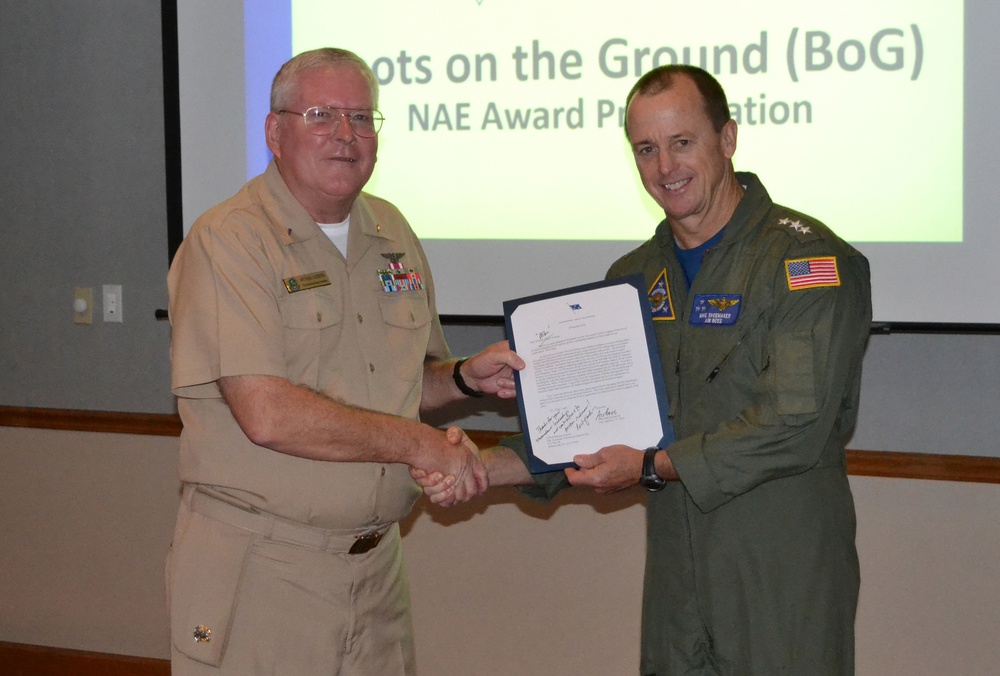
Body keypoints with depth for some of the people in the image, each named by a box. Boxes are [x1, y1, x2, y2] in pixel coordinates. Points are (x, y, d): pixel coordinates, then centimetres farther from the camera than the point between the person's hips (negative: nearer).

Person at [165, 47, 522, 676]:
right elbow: (268, 415, -22)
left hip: (377, 568, 6)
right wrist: (418, 444, -16)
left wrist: (466, 377, 0)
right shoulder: (229, 241, -13)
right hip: (258, 573, -6)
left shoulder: (392, 233, 11)